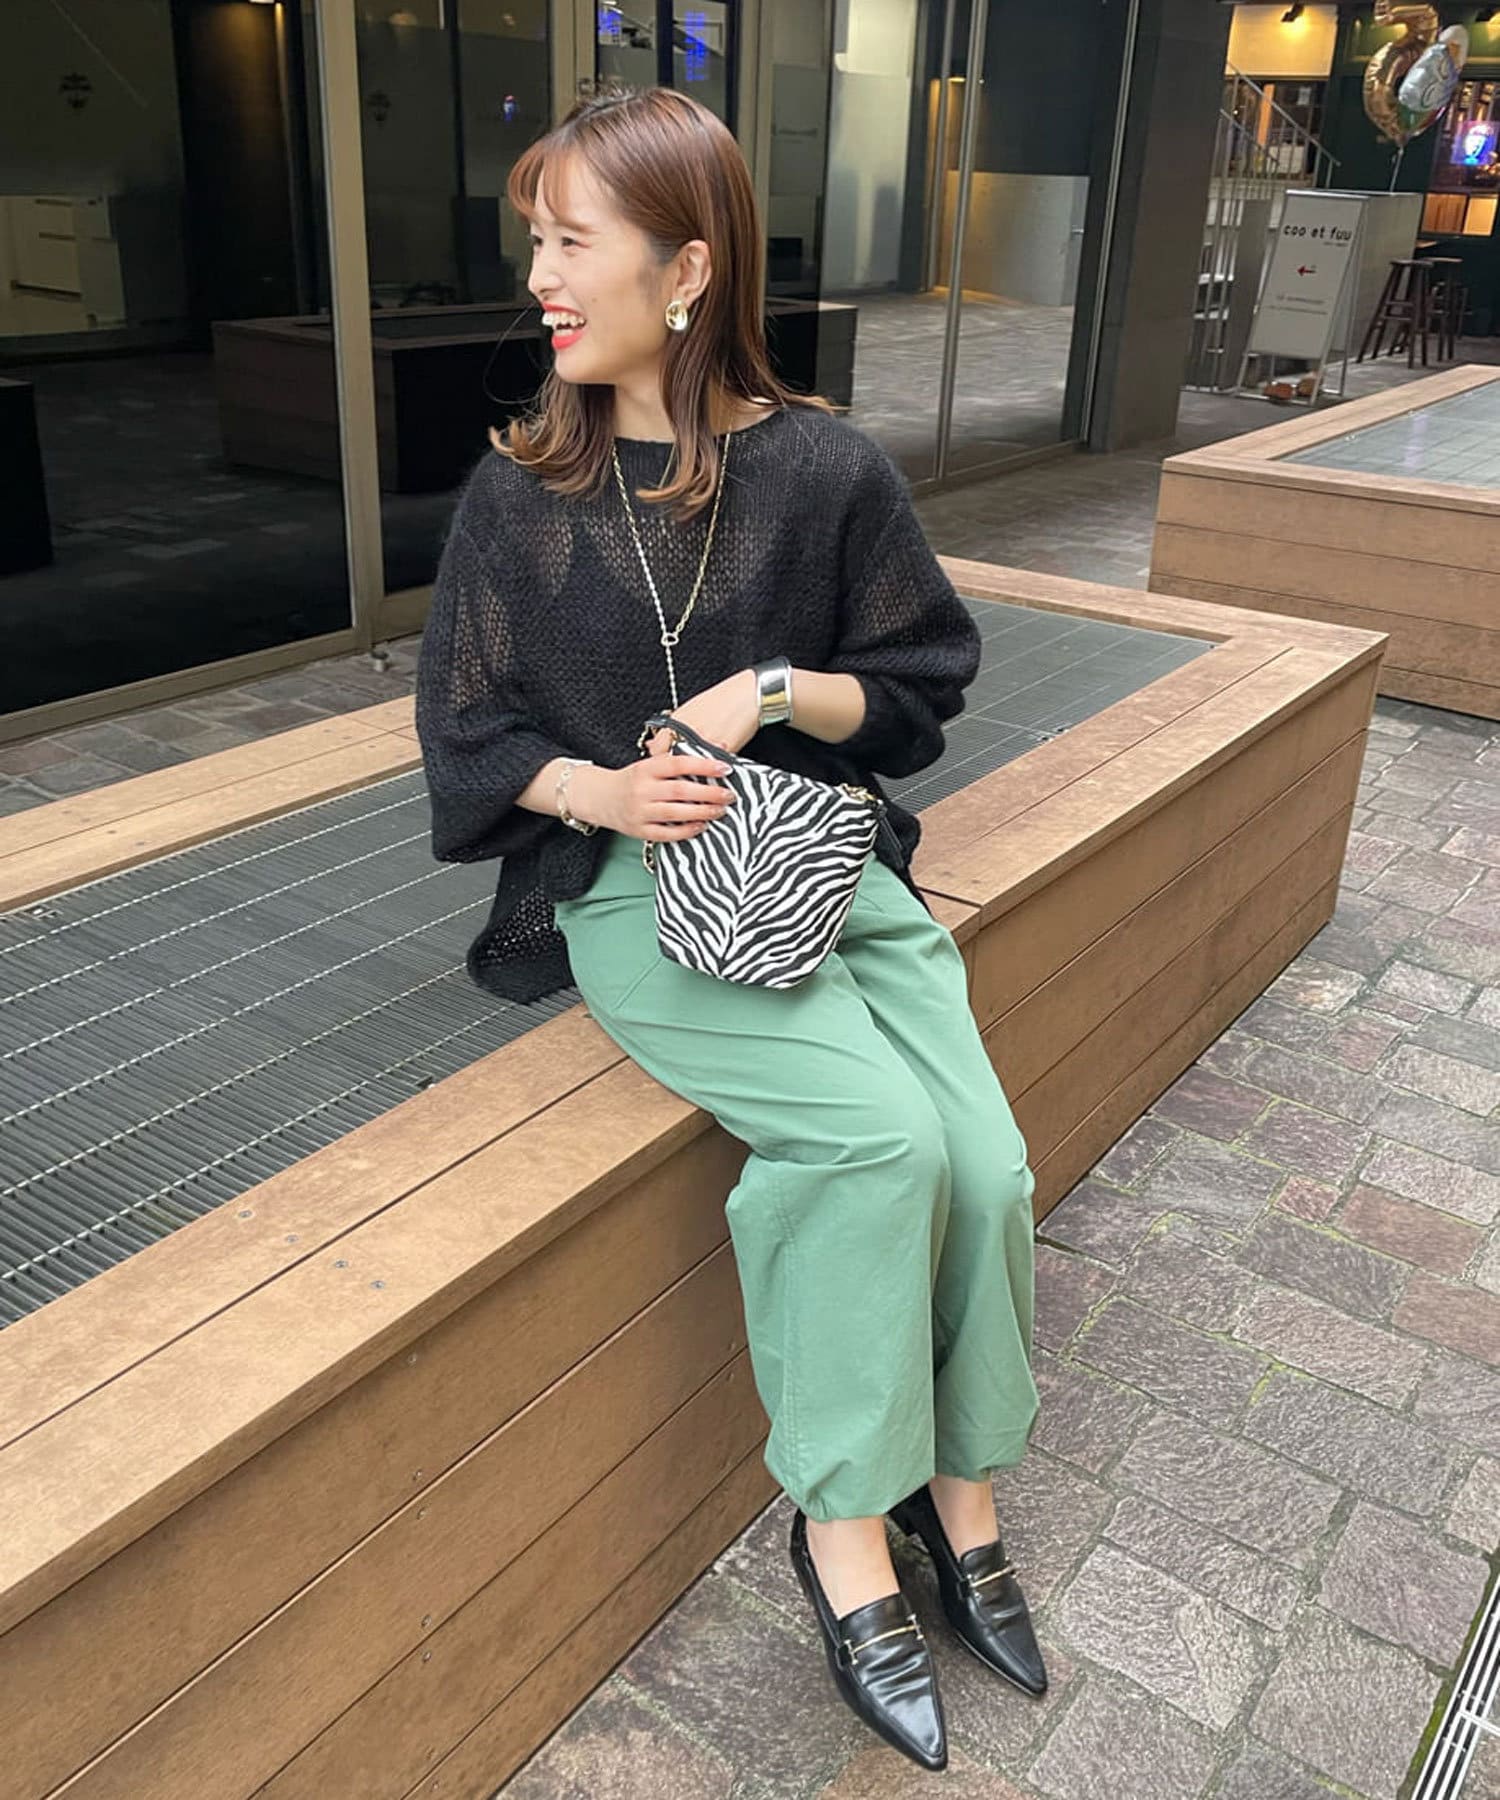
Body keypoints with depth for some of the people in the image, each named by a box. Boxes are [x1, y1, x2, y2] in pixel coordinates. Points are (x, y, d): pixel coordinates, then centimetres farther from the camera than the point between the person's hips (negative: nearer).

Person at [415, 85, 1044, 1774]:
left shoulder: (827, 470, -1)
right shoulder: (518, 491, 1)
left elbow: (921, 686, 6)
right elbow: (465, 730, 5)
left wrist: (772, 694, -13)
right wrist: (599, 788, -15)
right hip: (632, 884, -2)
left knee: (987, 1166, -16)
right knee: (879, 1137, -24)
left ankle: (958, 1498, 10)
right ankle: (846, 1532, -4)